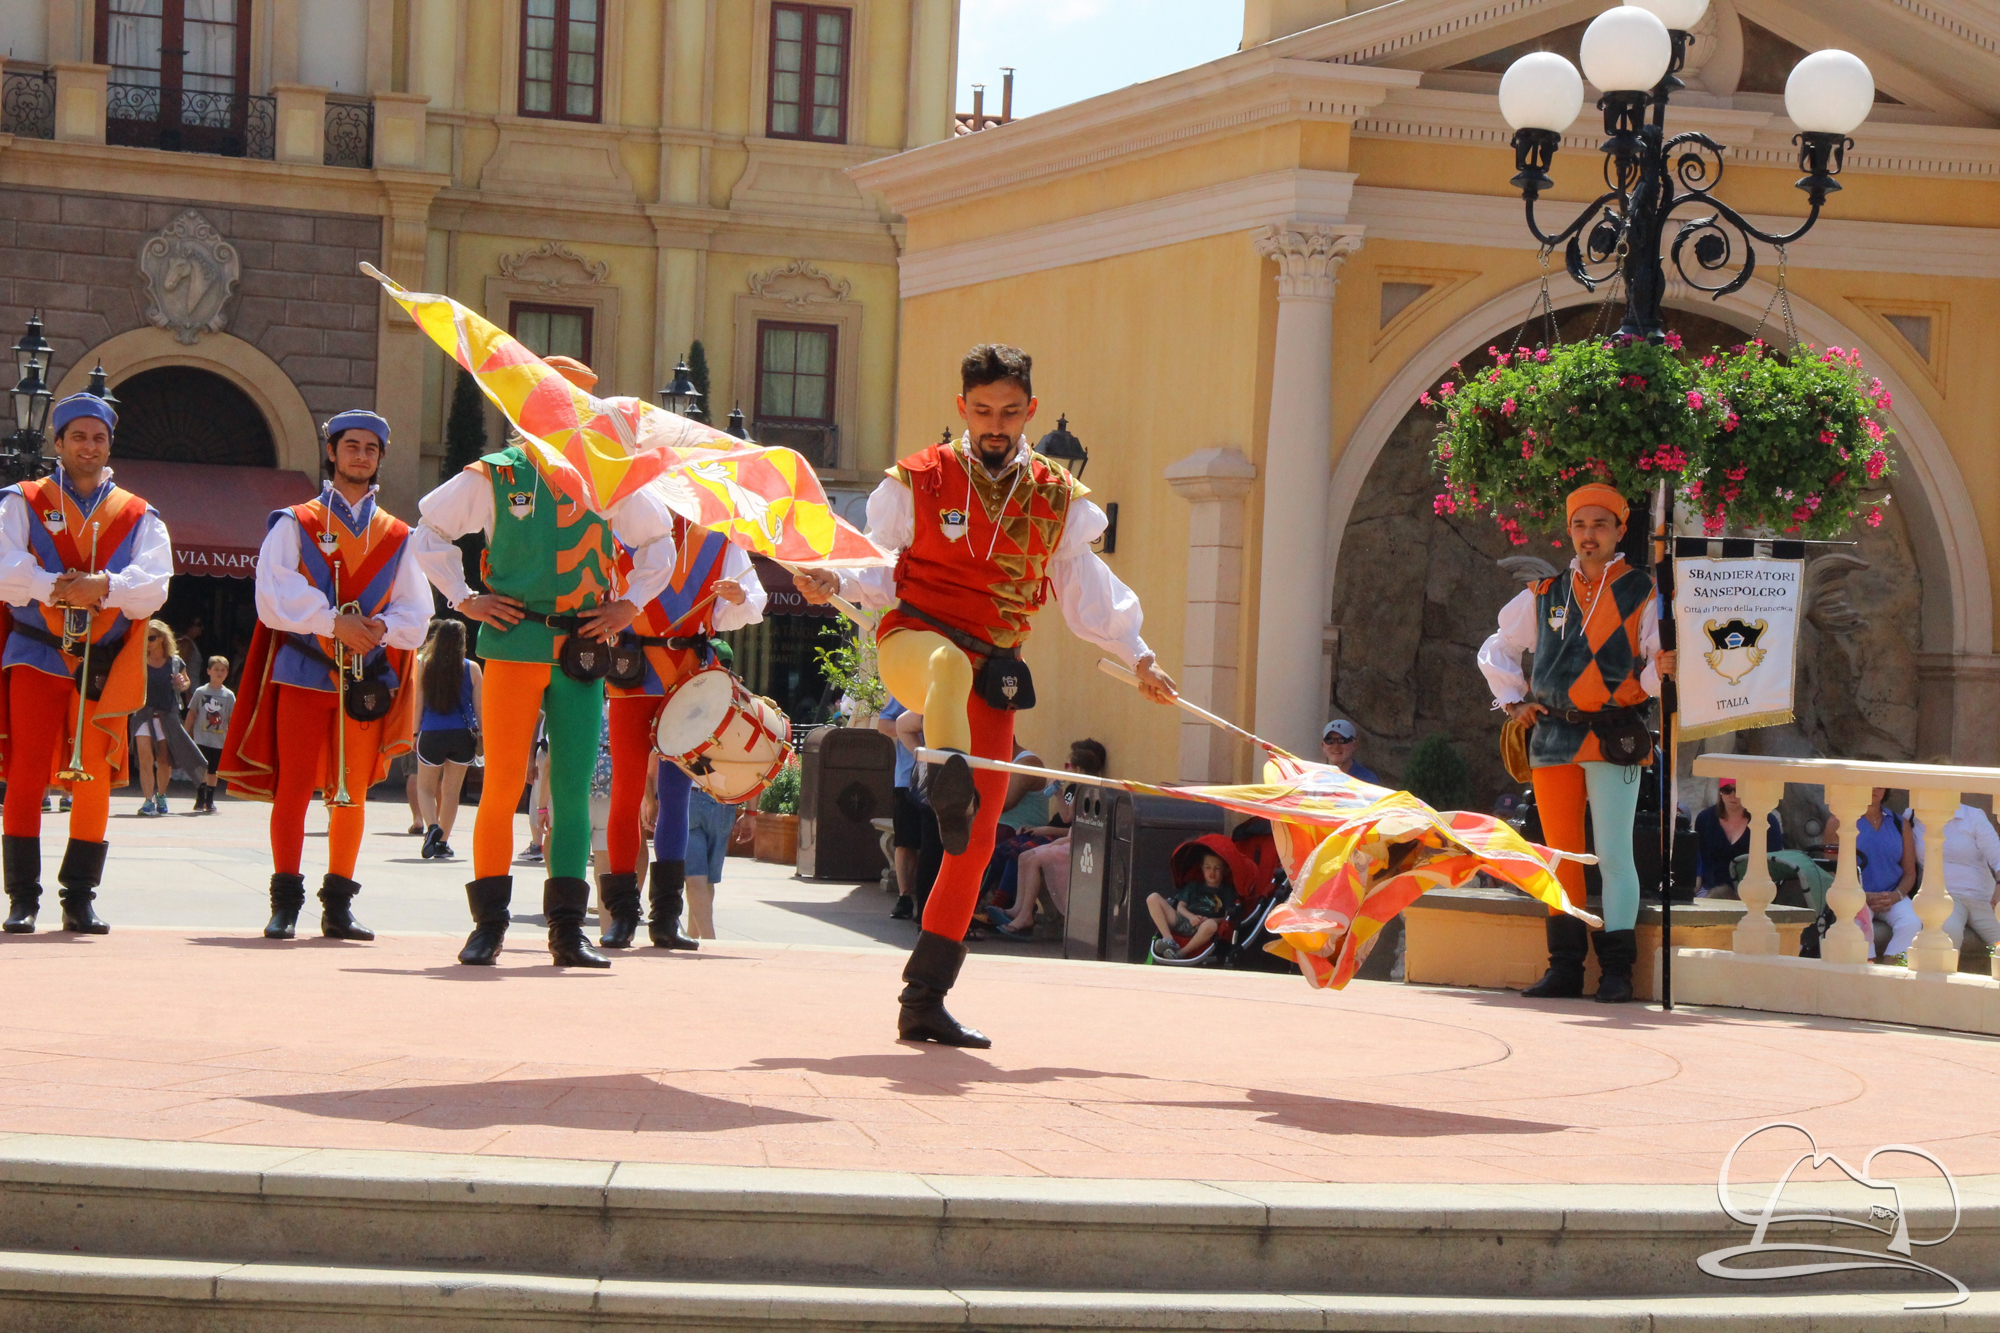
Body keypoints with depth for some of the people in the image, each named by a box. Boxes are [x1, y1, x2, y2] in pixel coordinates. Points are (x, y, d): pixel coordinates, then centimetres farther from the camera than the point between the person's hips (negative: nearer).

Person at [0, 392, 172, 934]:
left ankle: (79, 899, 10)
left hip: (104, 665, 2)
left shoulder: (138, 516, 11)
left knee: (95, 782, 2)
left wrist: (104, 587, -22)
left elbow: (153, 586, -4)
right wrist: (53, 586, -22)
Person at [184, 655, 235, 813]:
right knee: (202, 770, -9)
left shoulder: (229, 696, 4)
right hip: (201, 739, -2)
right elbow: (191, 714, 6)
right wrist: (187, 734, 4)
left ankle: (210, 801, 15)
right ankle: (200, 800, -4)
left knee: (213, 771, 7)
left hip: (219, 741, 2)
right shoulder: (200, 692, 2)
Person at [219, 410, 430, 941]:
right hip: (303, 672, -2)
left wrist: (382, 627, -14)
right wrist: (335, 622, -17)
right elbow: (276, 597, -7)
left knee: (353, 793, 4)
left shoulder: (398, 537, 14)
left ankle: (339, 905, 11)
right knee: (293, 788, -5)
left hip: (367, 677, 3)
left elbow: (415, 614, 7)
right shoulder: (295, 524, 6)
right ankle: (285, 904, 1)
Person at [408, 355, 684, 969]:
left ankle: (567, 929, 7)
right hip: (514, 644, -2)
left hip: (583, 651, 2)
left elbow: (659, 540, 25)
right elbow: (429, 533, 16)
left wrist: (629, 604, 13)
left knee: (574, 789, 1)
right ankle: (488, 923, 4)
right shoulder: (495, 477, 4)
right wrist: (464, 599, 7)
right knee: (503, 783, -5)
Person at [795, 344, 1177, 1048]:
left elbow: (1085, 593, 16)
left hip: (996, 672, 3)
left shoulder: (1057, 497, 11)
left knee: (978, 839, -2)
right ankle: (950, 779, -71)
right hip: (915, 639, -3)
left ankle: (925, 1000, 5)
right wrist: (835, 582, -15)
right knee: (953, 663, -42)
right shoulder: (918, 480, 3)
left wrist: (1137, 657, 7)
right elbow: (883, 569, 5)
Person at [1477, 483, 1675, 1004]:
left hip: (1614, 739, -4)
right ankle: (1565, 967, 9)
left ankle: (1617, 969, -4)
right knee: (1561, 854, 5)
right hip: (1554, 739, 4)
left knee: (1613, 854, -7)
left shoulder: (1642, 594, 3)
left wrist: (1658, 670, -23)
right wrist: (1512, 699, 14)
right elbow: (1496, 649, 26)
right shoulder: (1545, 595, 14)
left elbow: (1657, 661, -1)